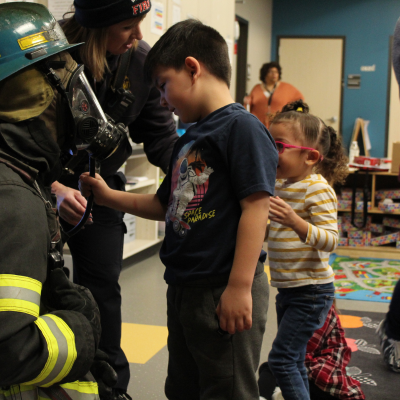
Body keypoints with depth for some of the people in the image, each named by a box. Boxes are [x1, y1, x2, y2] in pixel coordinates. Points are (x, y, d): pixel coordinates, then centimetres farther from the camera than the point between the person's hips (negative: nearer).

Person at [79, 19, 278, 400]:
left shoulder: (241, 127, -15)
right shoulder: (188, 140, 14)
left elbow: (255, 207, -21)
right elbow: (165, 205, 23)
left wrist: (239, 287, -23)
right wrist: (108, 195, 17)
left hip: (224, 294, -9)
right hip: (182, 290, 9)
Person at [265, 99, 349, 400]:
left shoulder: (318, 189, -17)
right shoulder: (281, 185, 9)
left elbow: (330, 240, -27)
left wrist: (296, 222, -41)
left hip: (311, 290, -9)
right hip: (287, 288, 9)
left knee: (281, 358, -10)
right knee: (294, 361, 17)